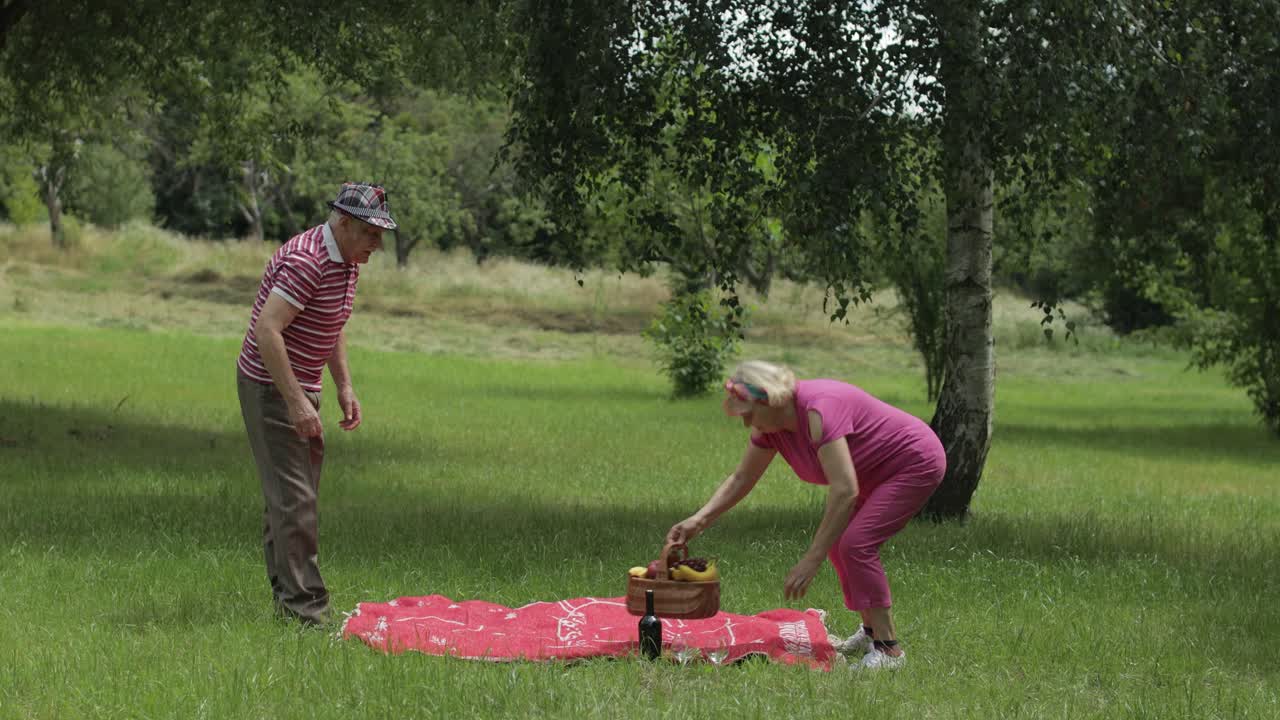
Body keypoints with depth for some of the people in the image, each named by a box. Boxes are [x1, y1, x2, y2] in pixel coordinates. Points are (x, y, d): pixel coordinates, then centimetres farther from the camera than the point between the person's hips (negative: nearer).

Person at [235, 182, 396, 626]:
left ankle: (286, 597, 22)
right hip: (271, 387, -10)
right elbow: (267, 331, -29)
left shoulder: (347, 262, 8)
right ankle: (304, 608, -11)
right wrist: (296, 401, -29)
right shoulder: (305, 261, -23)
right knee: (294, 499, -11)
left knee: (295, 495, 14)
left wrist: (345, 388, 14)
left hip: (299, 388, 10)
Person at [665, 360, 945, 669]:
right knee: (837, 542, 8)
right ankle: (871, 632, 22)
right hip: (879, 475, 10)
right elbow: (741, 478, 8)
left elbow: (845, 491, -38)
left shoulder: (818, 410, -33)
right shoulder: (771, 425, -4)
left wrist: (811, 561, -38)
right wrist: (699, 520, -5)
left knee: (855, 544, -19)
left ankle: (888, 649, -15)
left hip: (917, 463, -10)